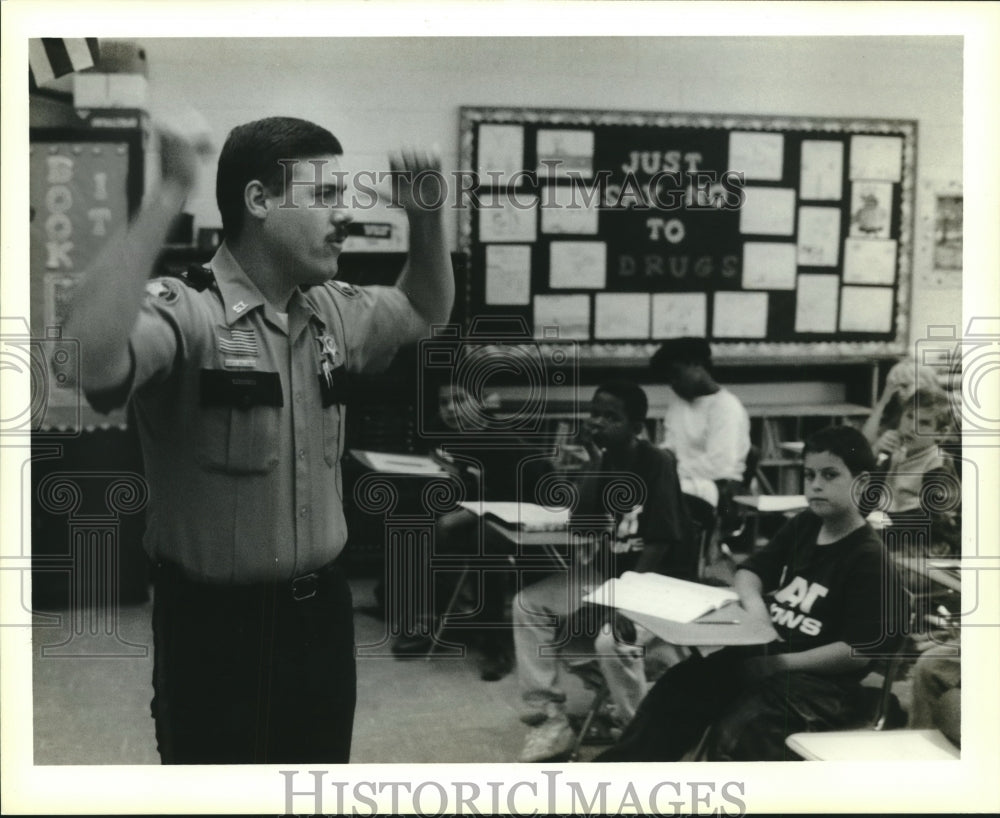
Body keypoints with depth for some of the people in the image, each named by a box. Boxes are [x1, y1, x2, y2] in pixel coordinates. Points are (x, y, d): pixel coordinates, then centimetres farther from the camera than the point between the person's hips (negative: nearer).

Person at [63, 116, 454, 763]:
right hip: (217, 625, -6)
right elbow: (92, 357, -40)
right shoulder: (184, 314, -18)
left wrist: (426, 216, 6)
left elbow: (426, 310, 23)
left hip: (323, 610, 7)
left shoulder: (335, 311, 5)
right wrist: (169, 198, -36)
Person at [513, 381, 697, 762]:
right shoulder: (604, 461, 5)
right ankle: (549, 717, -7)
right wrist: (594, 467, -12)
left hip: (661, 578, -7)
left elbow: (658, 545, -21)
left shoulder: (657, 464, -16)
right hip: (610, 569, 8)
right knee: (529, 604, -5)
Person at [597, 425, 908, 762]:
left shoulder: (869, 559, -10)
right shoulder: (803, 527, 13)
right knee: (671, 693, -15)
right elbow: (750, 570, 22)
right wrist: (753, 600, -3)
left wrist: (778, 664, -17)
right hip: (762, 655, 7)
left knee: (732, 734, -32)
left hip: (821, 678, -7)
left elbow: (859, 652, -16)